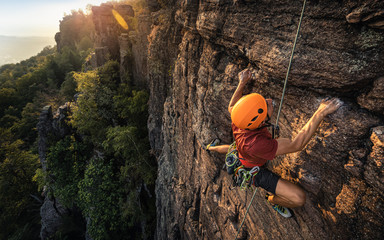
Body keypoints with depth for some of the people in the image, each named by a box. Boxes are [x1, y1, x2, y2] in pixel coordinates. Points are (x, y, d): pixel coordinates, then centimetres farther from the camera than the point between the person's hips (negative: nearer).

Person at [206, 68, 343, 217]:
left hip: (240, 156, 7)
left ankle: (212, 148, 68)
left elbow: (231, 107, -4)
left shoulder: (238, 119, -31)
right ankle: (272, 199, 21)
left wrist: (242, 83, -4)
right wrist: (321, 113, -41)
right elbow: (296, 145, -40)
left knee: (232, 148, 40)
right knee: (299, 198, -12)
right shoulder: (256, 144, -50)